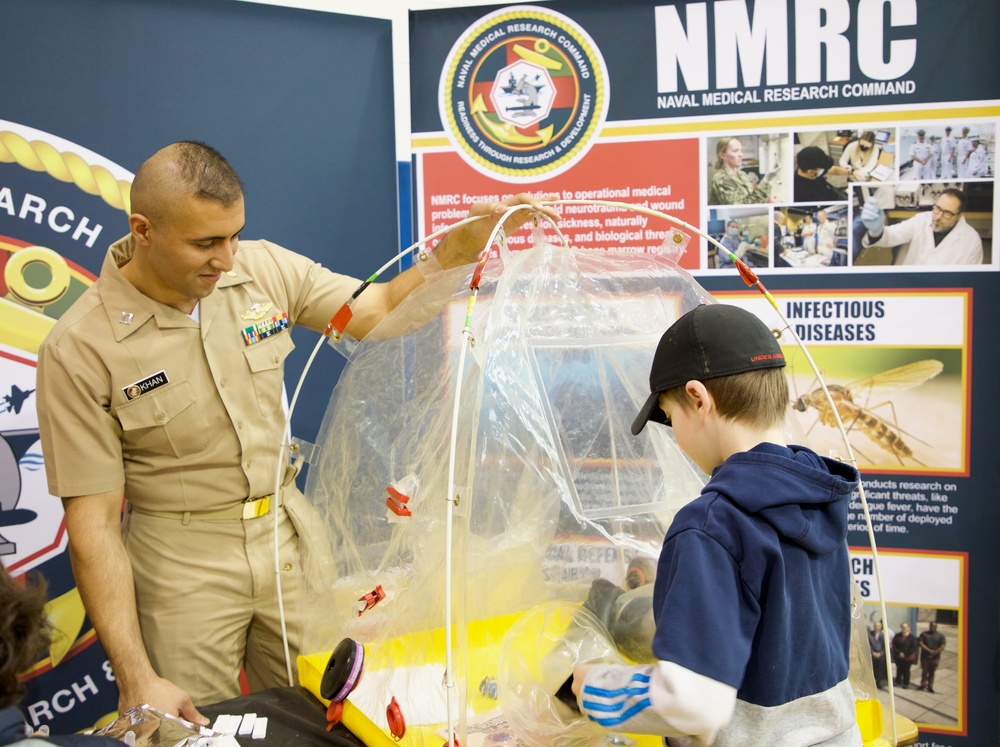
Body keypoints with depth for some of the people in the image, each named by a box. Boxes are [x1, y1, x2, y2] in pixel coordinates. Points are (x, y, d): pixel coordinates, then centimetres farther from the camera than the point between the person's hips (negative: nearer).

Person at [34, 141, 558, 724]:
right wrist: (136, 678, -21)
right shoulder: (80, 349, -17)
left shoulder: (264, 268, -5)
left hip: (290, 535, 4)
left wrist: (464, 242, -15)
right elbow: (93, 520, -16)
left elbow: (379, 311, 3)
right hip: (183, 566, -4)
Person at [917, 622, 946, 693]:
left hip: (935, 658, 0)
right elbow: (921, 643, -7)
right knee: (924, 671, 5)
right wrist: (929, 650, -17)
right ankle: (923, 685, 19)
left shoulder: (940, 636, 0)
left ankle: (930, 686, 17)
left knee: (932, 672, 7)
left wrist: (933, 653, -15)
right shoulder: (923, 634, 3)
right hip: (925, 657, 0)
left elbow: (942, 647, -7)